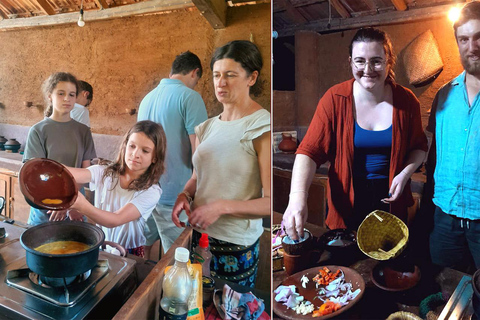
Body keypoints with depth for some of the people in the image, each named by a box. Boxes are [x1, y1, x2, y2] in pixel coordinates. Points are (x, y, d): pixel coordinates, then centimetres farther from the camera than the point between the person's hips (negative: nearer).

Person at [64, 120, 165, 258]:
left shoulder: (151, 192, -12)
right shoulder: (104, 173, -2)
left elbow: (116, 220, -24)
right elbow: (73, 173, -21)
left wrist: (83, 206, -40)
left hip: (129, 253, -3)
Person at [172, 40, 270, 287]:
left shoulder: (262, 127, -14)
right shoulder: (208, 127, 7)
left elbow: (271, 201, -18)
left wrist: (222, 206, -24)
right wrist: (184, 195, -2)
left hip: (236, 246, -6)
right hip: (198, 233, 7)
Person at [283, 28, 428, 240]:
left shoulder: (406, 100, -9)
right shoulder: (334, 99, -16)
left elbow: (418, 145, 6)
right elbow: (309, 150, -22)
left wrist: (405, 173, -14)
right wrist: (297, 197, -36)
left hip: (390, 199, 2)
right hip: (346, 201, -1)